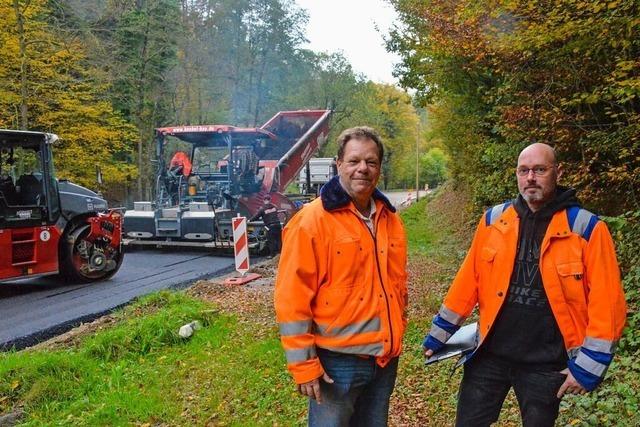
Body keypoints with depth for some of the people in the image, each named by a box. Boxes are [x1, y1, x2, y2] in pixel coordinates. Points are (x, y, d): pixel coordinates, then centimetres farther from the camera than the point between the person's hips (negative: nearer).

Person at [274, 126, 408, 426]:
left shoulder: (389, 219, 7)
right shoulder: (312, 220, -14)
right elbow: (292, 299, -16)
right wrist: (304, 363, -16)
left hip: (385, 359, 6)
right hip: (337, 360, -6)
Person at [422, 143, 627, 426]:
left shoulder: (586, 227, -8)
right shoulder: (493, 220, 0)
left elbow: (606, 305, -10)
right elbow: (467, 282, 4)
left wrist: (588, 366, -11)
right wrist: (439, 334, 7)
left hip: (547, 365, -2)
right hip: (489, 354, 2)